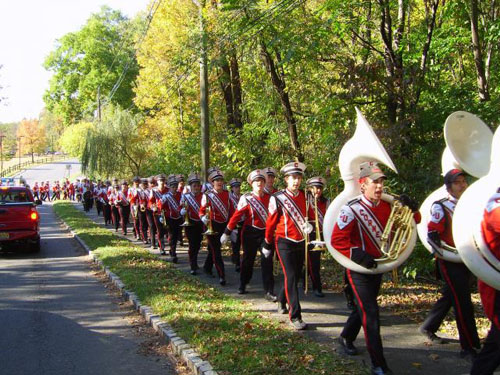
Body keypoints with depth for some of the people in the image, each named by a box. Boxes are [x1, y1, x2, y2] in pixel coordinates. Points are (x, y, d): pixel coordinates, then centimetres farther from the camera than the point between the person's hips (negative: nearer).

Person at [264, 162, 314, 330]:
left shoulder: (306, 196, 1)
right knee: (291, 277, -11)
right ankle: (295, 316, -9)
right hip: (285, 243, -5)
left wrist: (309, 225, -9)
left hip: (301, 243, 5)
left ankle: (282, 301, 44)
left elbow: (312, 215, 14)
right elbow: (270, 222, -2)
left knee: (295, 276, 17)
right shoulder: (277, 198, -12)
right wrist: (267, 244, 6)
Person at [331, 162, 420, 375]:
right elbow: (337, 240, -19)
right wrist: (359, 257, -28)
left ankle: (346, 338, 47)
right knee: (370, 313, -7)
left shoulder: (387, 206, -1)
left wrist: (411, 208, -13)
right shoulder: (351, 210, -19)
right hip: (359, 269, -7)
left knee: (364, 307, 22)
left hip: (378, 266, 7)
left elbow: (412, 222, 8)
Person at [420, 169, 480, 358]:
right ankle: (470, 347, -1)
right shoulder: (440, 207, -9)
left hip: (467, 262, 7)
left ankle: (428, 328, 36)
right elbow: (432, 236, -13)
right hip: (450, 263, -7)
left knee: (450, 296, 18)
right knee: (463, 302, -8)